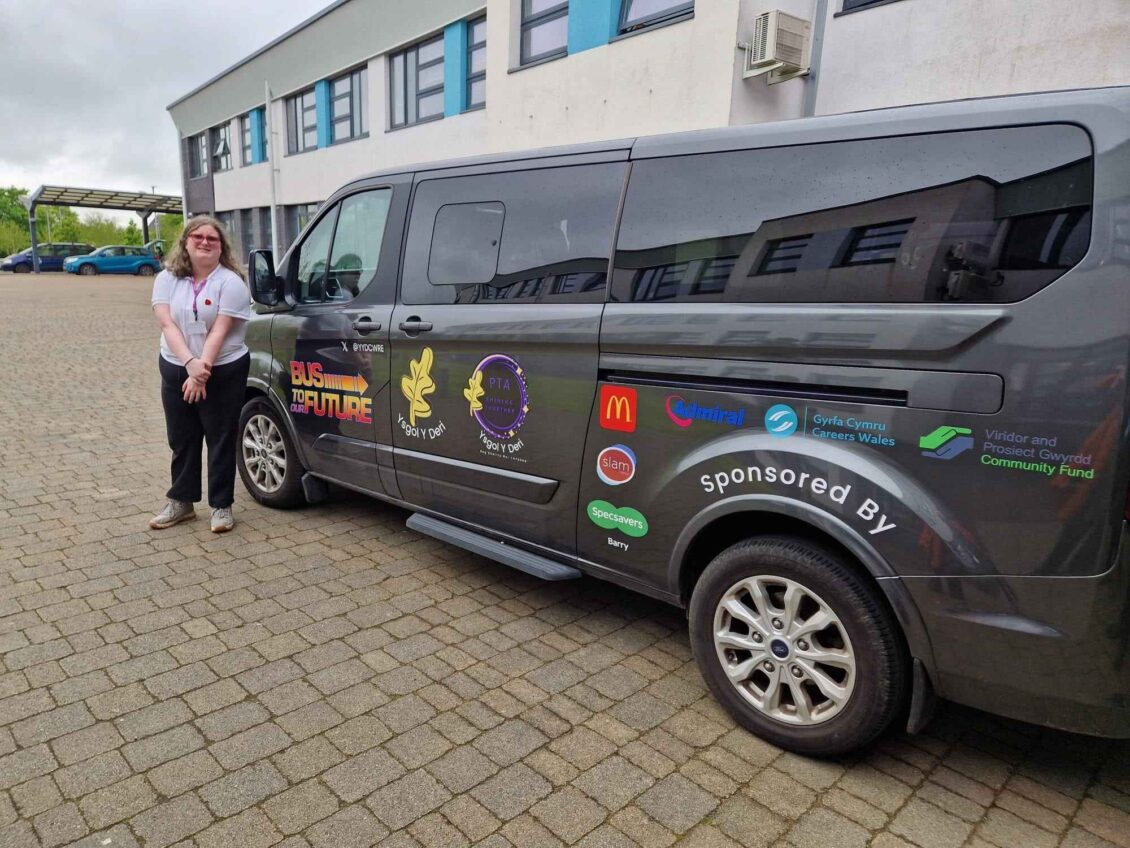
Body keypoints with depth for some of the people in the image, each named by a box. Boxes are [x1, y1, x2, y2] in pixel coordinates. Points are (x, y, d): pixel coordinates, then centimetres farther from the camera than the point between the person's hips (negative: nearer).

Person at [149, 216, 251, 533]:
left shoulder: (231, 282, -9)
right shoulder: (167, 279, 3)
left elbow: (219, 331, -17)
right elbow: (167, 325, -9)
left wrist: (202, 371, -23)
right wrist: (190, 363, -24)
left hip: (223, 372, -4)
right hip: (175, 370, 4)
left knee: (221, 441, 3)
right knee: (182, 440, 14)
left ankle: (221, 506, 14)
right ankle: (181, 502, 28)